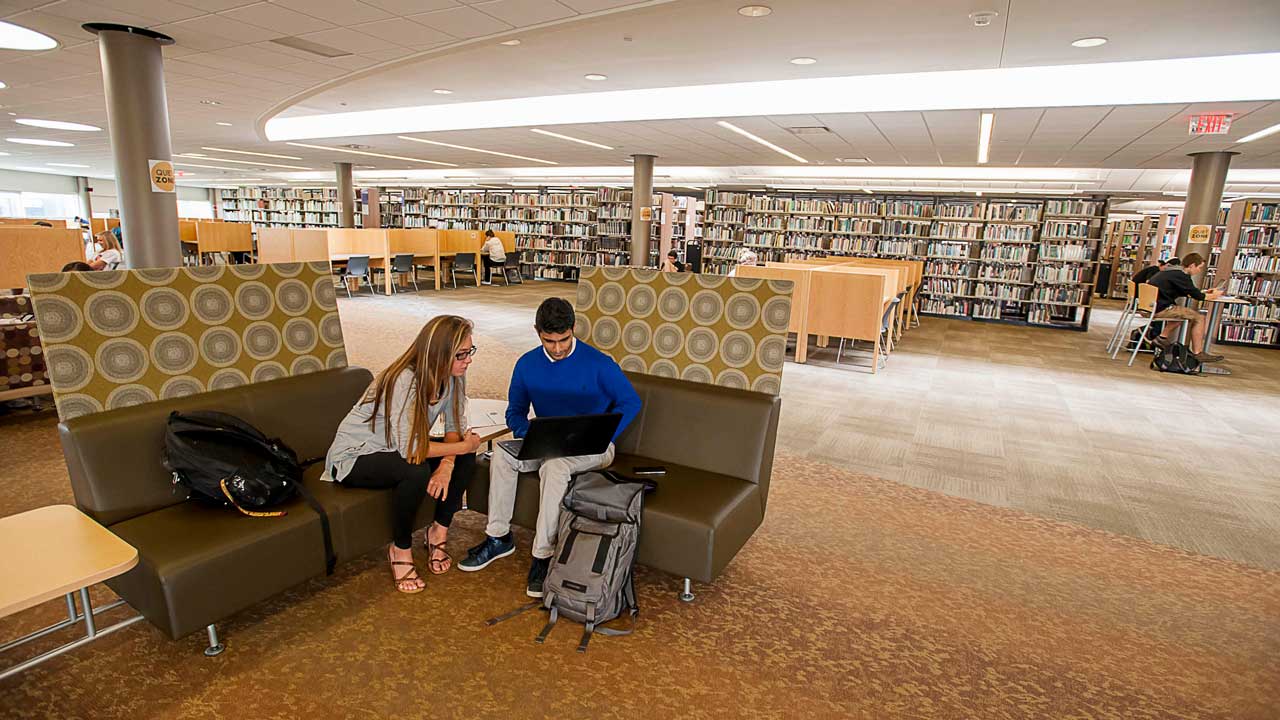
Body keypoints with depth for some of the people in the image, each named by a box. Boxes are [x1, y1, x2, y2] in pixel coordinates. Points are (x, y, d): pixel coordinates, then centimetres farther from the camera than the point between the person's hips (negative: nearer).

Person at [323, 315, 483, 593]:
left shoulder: (452, 374, -12)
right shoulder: (404, 381, -34)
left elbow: (455, 424, -9)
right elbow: (410, 449, -36)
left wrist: (447, 464, -27)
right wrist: (462, 445, -26)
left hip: (398, 449, 7)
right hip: (353, 457, -7)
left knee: (465, 459, -14)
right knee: (416, 471, -35)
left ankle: (439, 531, 3)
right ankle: (401, 549, -10)